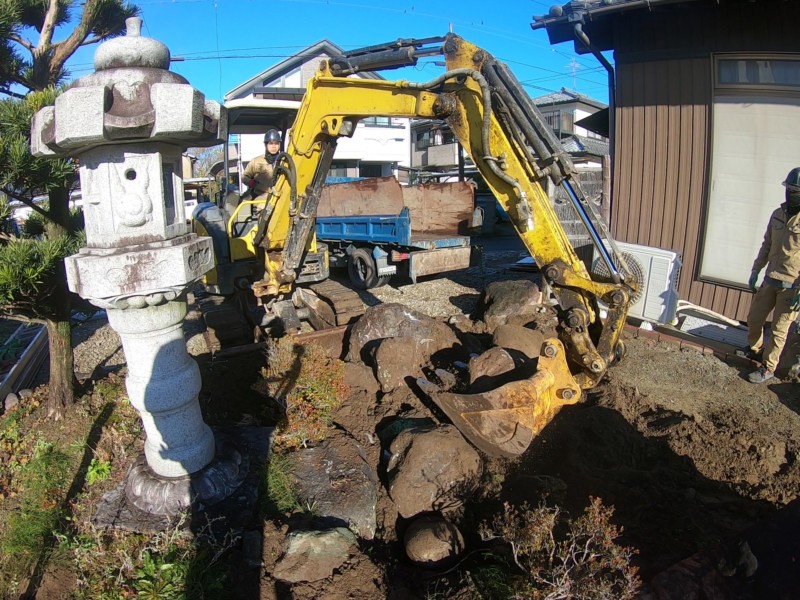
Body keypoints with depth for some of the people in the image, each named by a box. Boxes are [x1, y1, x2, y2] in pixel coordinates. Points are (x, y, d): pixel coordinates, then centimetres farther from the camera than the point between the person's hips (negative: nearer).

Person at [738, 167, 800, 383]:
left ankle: (768, 368, 17)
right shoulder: (778, 214, 4)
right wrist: (755, 271, 12)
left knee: (779, 329, 3)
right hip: (771, 280, 6)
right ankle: (755, 348, 42)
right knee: (754, 317, 17)